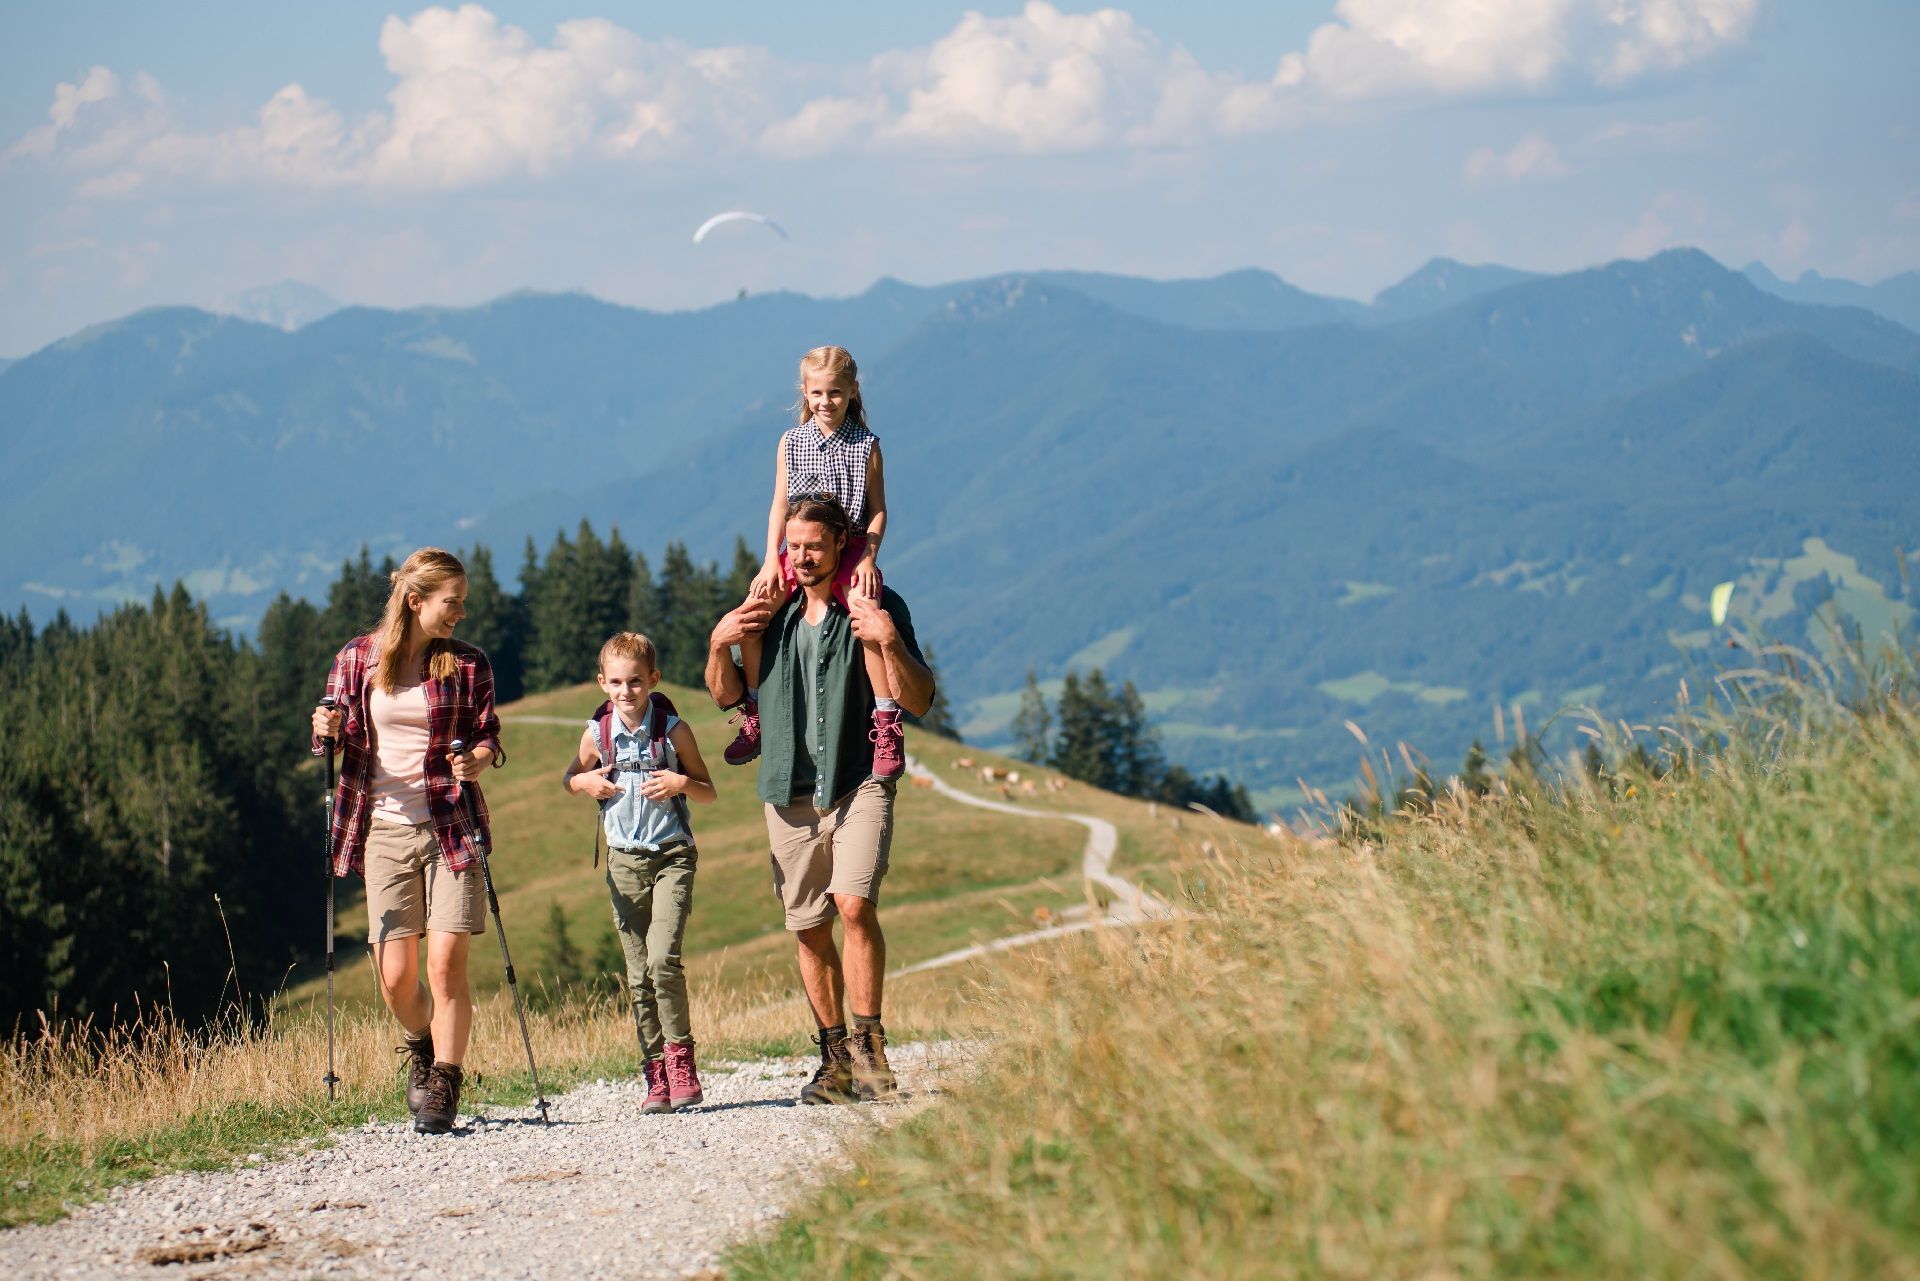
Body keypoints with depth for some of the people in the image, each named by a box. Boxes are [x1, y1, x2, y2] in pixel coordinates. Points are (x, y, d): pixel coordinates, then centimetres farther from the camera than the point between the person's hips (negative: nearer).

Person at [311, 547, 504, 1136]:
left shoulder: (467, 664, 2)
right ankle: (422, 1046, 32)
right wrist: (328, 732, -13)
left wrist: (479, 758, -16)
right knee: (395, 977, 0)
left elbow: (488, 735, 6)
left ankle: (442, 1088, 2)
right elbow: (343, 744, 10)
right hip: (385, 830, 1)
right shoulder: (357, 659, 4)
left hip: (451, 828, -1)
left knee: (446, 964, -10)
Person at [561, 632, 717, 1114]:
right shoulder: (598, 734, 2)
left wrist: (681, 783, -16)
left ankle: (680, 1057, -5)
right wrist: (584, 783, -1)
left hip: (672, 856, -3)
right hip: (624, 860, 3)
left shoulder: (673, 730, -4)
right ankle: (657, 1075, 7)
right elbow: (571, 777, 21)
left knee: (662, 958, -19)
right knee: (638, 974, 3)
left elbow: (709, 793, 4)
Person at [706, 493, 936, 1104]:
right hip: (790, 792, 5)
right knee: (808, 930, 6)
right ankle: (835, 1059, 15)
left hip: (859, 783, -4)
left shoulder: (878, 607, -2)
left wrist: (890, 643, -23)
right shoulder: (770, 611, 11)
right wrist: (719, 645, 0)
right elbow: (726, 695, 20)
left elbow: (918, 703, -8)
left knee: (854, 904, -23)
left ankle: (868, 1042, -15)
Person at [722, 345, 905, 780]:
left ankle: (888, 726, -24)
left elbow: (878, 510, 1)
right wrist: (772, 561, -3)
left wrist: (869, 558, -12)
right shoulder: (791, 443, 7)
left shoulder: (866, 446, 0)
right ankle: (754, 715, 3)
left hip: (851, 550, -3)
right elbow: (780, 505, 7)